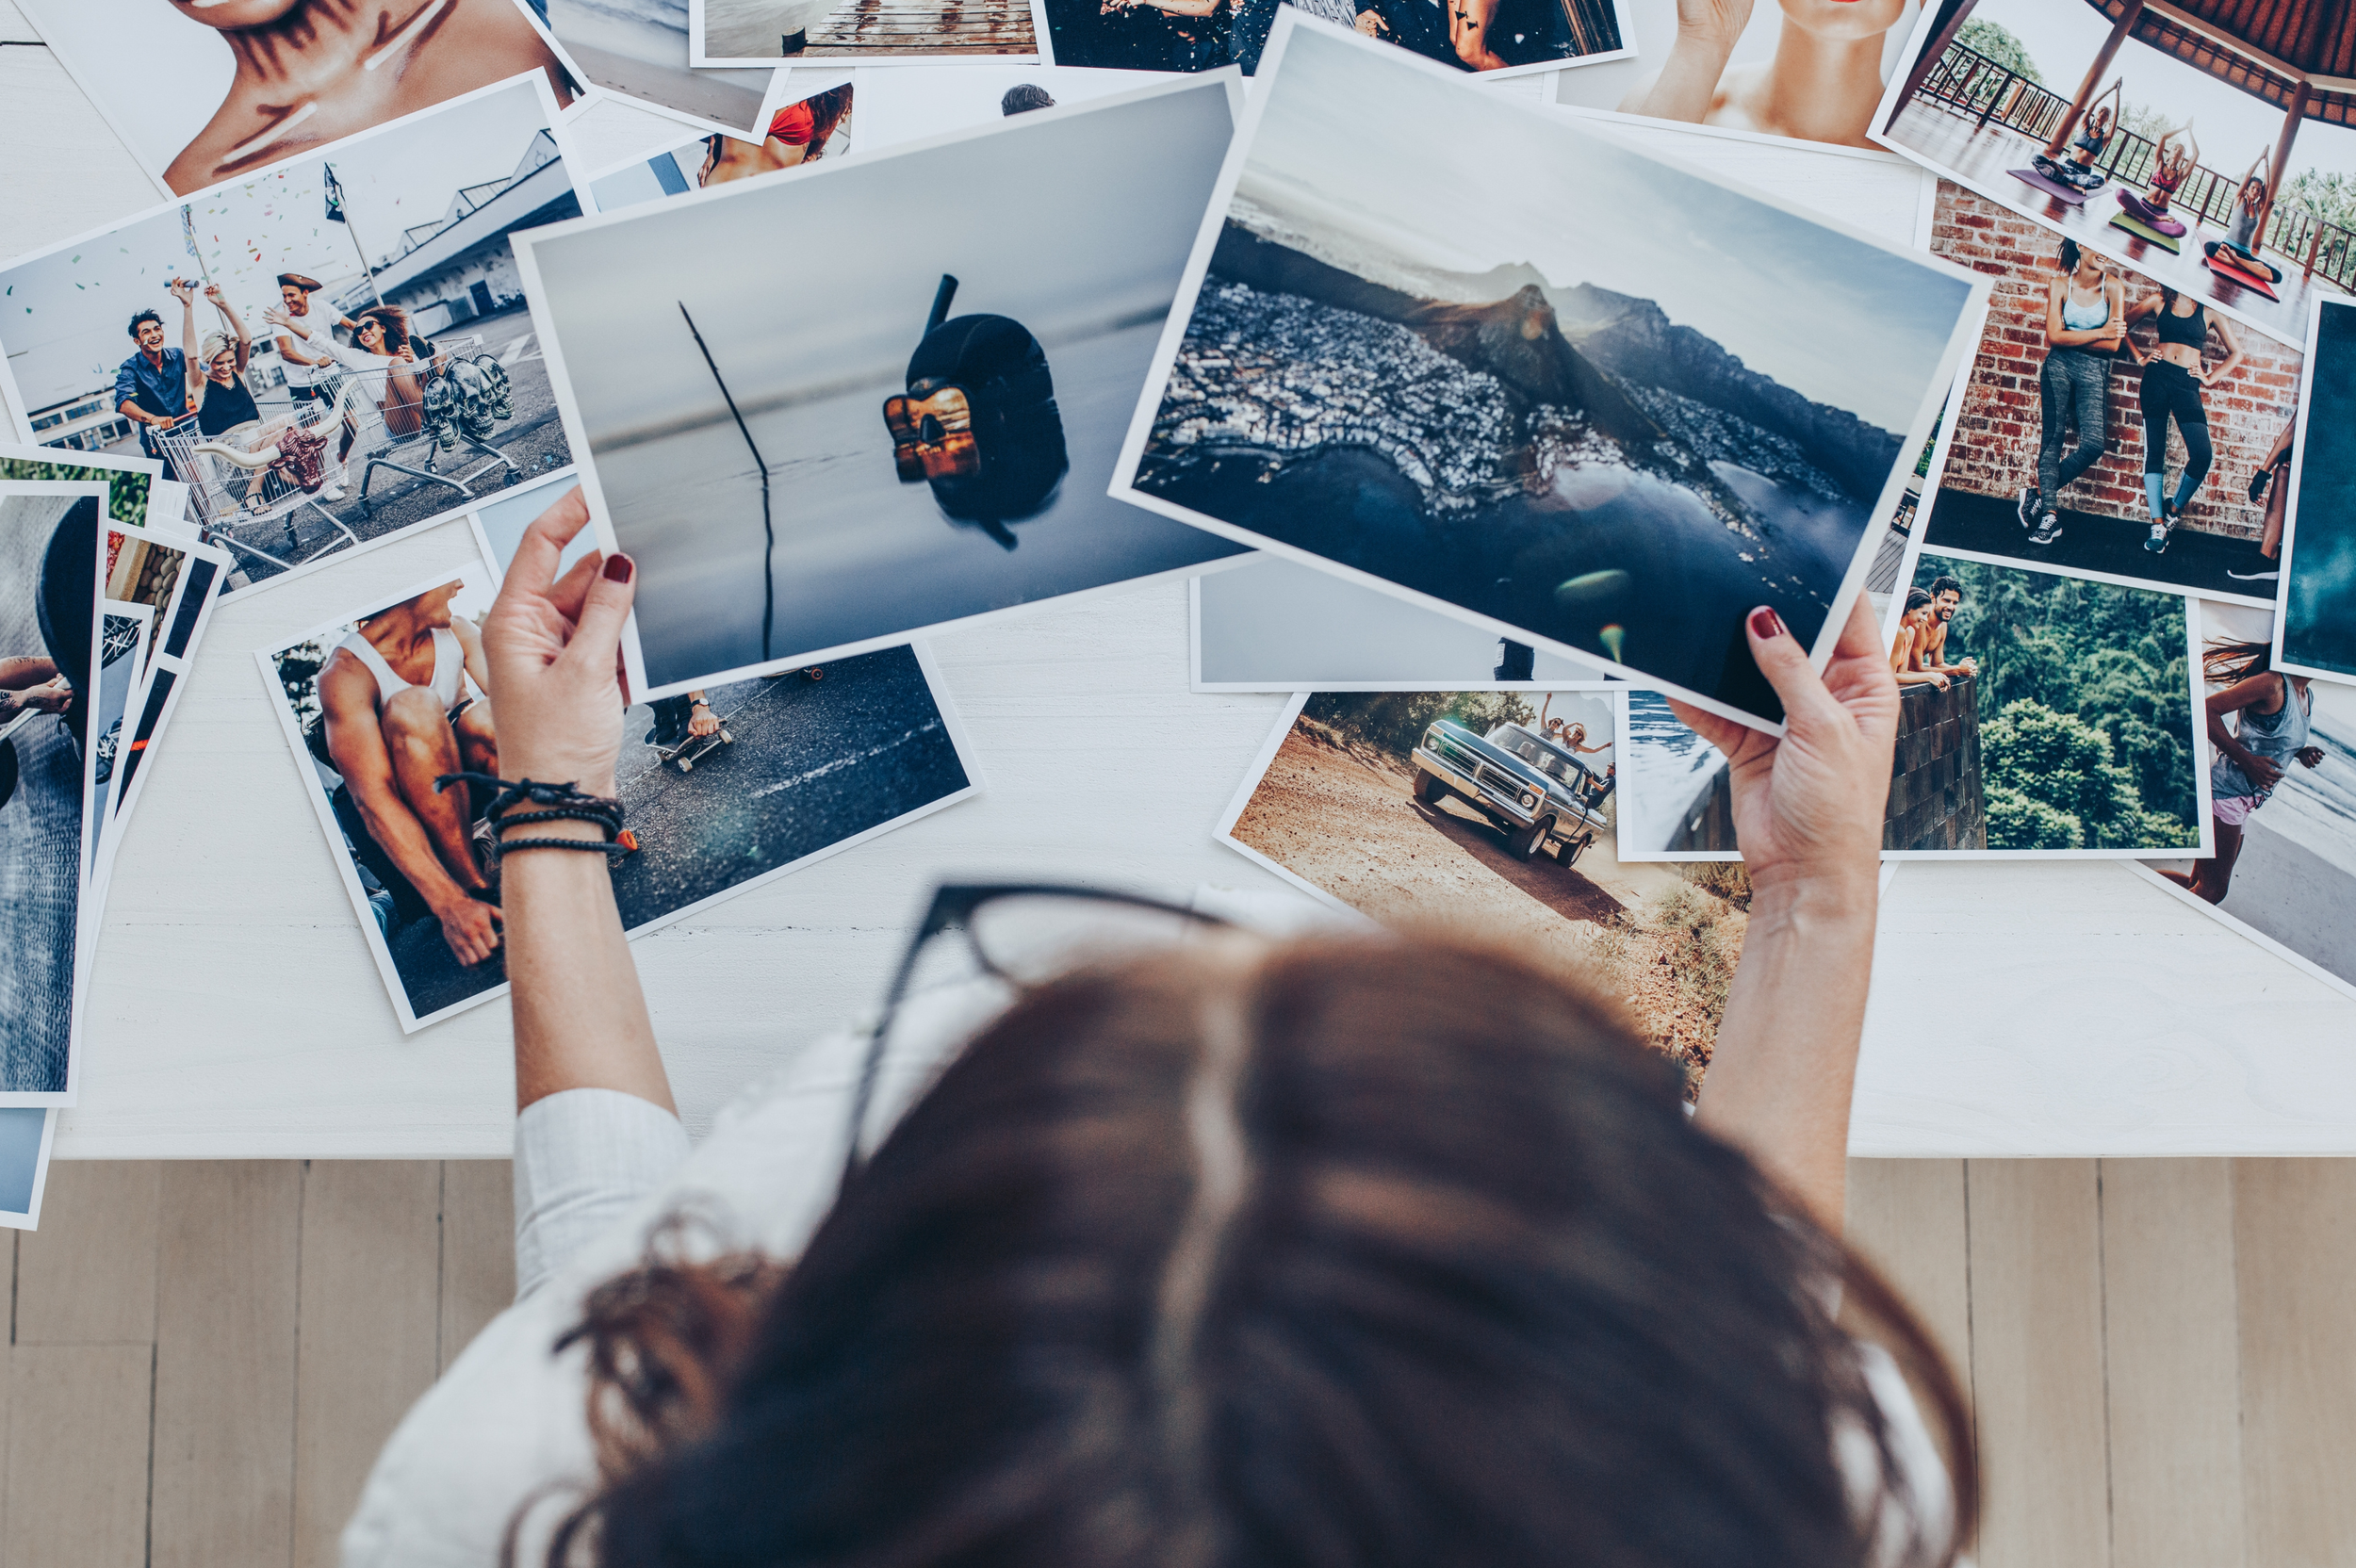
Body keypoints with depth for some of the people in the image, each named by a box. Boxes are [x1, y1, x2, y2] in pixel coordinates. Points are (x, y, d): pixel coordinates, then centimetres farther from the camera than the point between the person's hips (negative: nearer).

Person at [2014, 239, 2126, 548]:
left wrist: (2073, 338, -8)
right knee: (2053, 436, -4)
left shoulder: (2113, 288, -5)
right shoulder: (2060, 284, -1)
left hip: (2094, 371, 0)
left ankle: (2041, 491, 5)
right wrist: (2100, 333, -12)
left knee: (2094, 443, -14)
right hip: (2059, 365, 0)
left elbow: (2113, 345, -10)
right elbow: (2054, 336, -8)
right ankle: (2049, 514, -1)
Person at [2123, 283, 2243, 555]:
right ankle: (2157, 525, 0)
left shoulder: (2209, 311, 8)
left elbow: (2235, 352, 15)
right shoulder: (2159, 300, 9)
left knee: (2201, 456, -14)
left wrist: (2210, 378, 6)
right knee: (2154, 451, -2)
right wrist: (2139, 357, 7)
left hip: (2187, 384, 0)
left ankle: (2174, 509, 10)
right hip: (2157, 378, 0)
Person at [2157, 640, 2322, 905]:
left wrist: (2300, 753, 8)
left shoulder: (2307, 698, 13)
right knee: (2213, 890, -13)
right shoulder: (2272, 684, -15)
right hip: (2225, 793, -10)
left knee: (2198, 885, 10)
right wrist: (2248, 761, -22)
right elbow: (2207, 709, -19)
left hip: (2244, 803, 10)